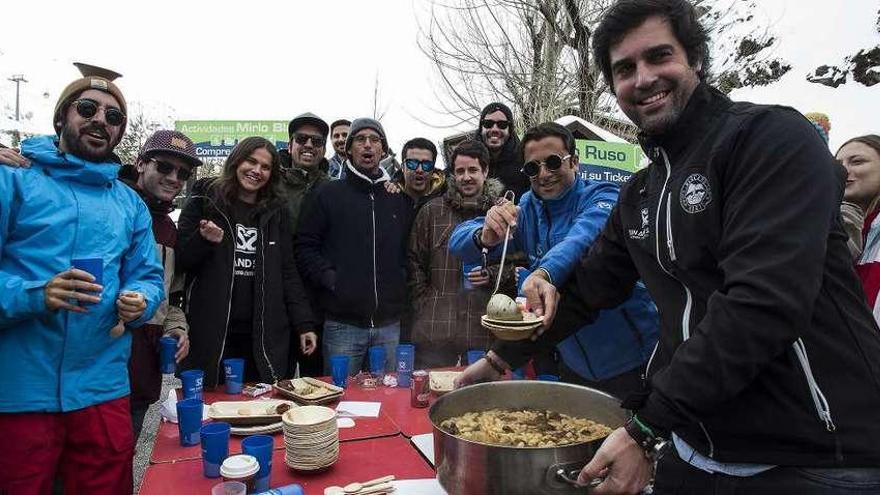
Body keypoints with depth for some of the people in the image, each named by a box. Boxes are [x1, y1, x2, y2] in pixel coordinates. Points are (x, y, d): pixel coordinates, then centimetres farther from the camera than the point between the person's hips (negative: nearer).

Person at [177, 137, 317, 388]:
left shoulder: (276, 211, 10)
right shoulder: (205, 201, 3)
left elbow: (288, 271, 10)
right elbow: (181, 260, 2)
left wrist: (304, 324, 4)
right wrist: (204, 240, -18)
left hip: (265, 335, 2)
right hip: (211, 333, -2)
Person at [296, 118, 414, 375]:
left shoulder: (400, 199, 13)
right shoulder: (328, 194, 4)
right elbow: (305, 247, 0)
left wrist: (402, 281, 3)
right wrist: (329, 278, -11)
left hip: (390, 324, 3)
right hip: (342, 323, -3)